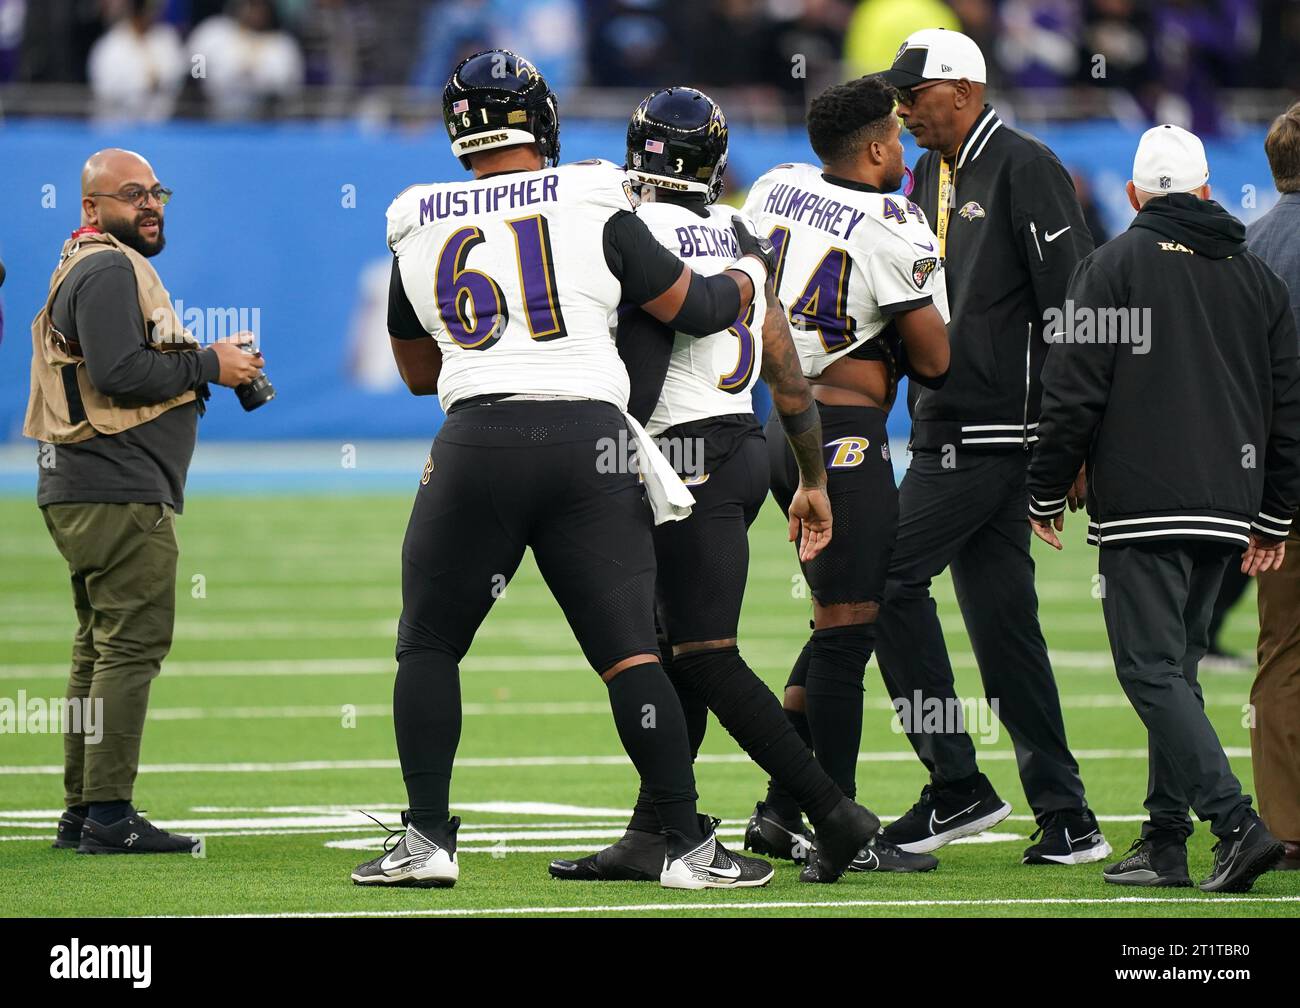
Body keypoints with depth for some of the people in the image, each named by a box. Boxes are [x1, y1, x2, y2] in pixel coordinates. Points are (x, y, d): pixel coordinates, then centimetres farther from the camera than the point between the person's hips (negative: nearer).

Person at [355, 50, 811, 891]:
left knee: (429, 644, 13)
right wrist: (751, 269, 30)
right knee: (630, 653, 2)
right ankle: (688, 844, 2)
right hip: (589, 439, -1)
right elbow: (695, 309, 9)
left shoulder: (419, 228, 12)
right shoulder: (593, 206, 4)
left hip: (477, 442, 1)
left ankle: (428, 839, 5)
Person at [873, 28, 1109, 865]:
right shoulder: (927, 181, 18)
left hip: (996, 434, -9)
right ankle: (1065, 817, 9)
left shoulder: (1024, 168, -9)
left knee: (886, 582, -12)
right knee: (1002, 617, 7)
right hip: (945, 433, 9)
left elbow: (1073, 302, -13)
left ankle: (957, 786, -7)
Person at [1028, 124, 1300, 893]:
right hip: (1228, 509, 6)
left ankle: (1237, 822, -21)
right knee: (1175, 669, 14)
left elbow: (1074, 392, -6)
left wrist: (1048, 493, 5)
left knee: (1154, 670, -7)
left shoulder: (1113, 266, -2)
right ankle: (1166, 843, 10)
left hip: (1141, 508, -6)